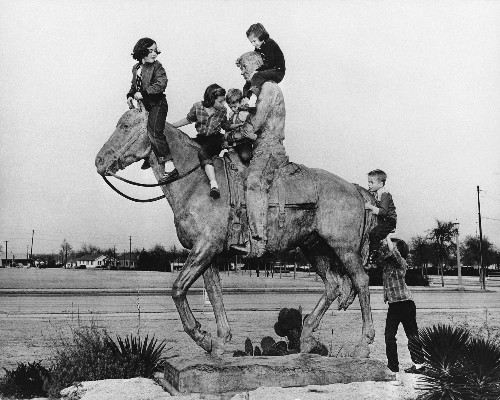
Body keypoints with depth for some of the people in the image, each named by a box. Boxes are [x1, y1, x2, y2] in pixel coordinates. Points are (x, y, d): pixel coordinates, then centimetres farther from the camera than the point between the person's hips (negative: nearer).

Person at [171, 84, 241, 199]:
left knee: (203, 153, -34)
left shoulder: (222, 110, -2)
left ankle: (214, 184, -49)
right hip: (200, 139, 5)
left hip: (215, 139, -4)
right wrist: (170, 126, 11)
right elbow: (188, 119, 11)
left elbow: (226, 126, 12)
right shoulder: (197, 107, -5)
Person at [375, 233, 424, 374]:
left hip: (405, 303, -7)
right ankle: (393, 365, 10)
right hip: (393, 304, 7)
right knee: (389, 336, 7)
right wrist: (384, 246, 7)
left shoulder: (401, 262, -8)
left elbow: (392, 252, -25)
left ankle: (418, 364, 2)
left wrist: (389, 238, -10)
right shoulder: (387, 263, 13)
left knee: (412, 335, -2)